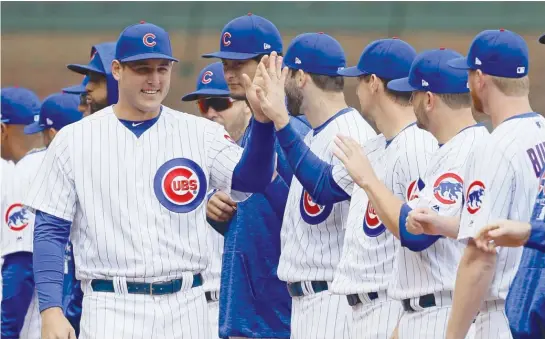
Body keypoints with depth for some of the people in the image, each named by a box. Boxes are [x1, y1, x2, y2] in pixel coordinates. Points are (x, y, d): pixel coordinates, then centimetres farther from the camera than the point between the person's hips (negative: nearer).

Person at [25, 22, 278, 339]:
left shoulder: (199, 133, 5)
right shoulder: (74, 140, 2)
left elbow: (250, 179, -11)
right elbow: (50, 232, 2)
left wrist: (263, 120, -29)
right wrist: (51, 310, -9)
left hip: (185, 310, 2)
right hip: (112, 310, -2)